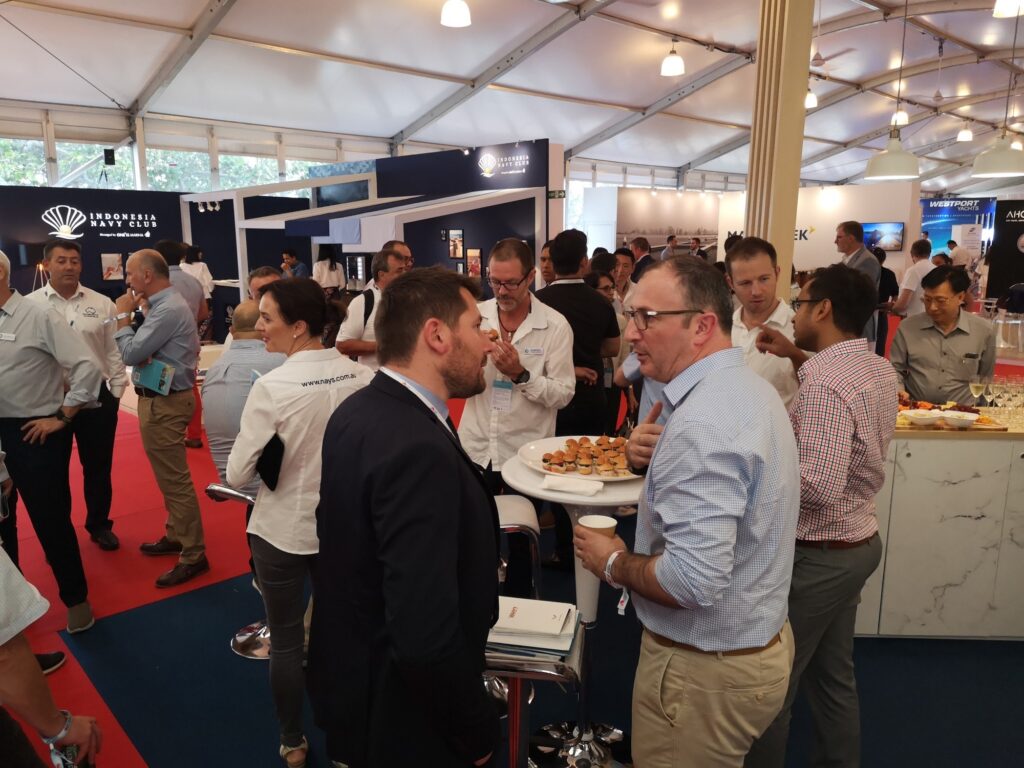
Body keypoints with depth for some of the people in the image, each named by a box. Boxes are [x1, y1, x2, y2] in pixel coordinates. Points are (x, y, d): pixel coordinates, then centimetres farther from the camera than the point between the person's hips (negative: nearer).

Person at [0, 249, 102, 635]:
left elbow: (88, 367, -18)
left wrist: (61, 418, -14)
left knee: (51, 520, 4)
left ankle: (75, 599, 22)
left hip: (35, 433, -6)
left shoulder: (38, 316, -12)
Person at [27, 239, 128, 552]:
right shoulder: (30, 305, -3)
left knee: (98, 466, 12)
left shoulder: (101, 303, 1)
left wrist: (116, 392, 1)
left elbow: (114, 351, 4)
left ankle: (99, 525, 30)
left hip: (96, 396, 1)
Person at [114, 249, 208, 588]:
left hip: (163, 403, -10)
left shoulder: (168, 310, -21)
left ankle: (194, 555, 5)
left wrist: (122, 315, -9)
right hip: (163, 397, 11)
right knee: (170, 475, 20)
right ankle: (176, 535, 34)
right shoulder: (167, 304, 11)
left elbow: (130, 354, -21)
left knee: (175, 479, -4)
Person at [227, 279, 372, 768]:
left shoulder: (272, 387, -23)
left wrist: (271, 459, 3)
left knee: (286, 641, 18)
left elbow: (237, 475, -16)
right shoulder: (362, 377, -12)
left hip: (283, 531, -3)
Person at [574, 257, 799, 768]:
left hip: (706, 669, -9)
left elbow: (694, 580, -34)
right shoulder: (746, 386, 2)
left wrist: (613, 563, -16)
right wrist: (651, 457, -3)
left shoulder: (705, 420, -29)